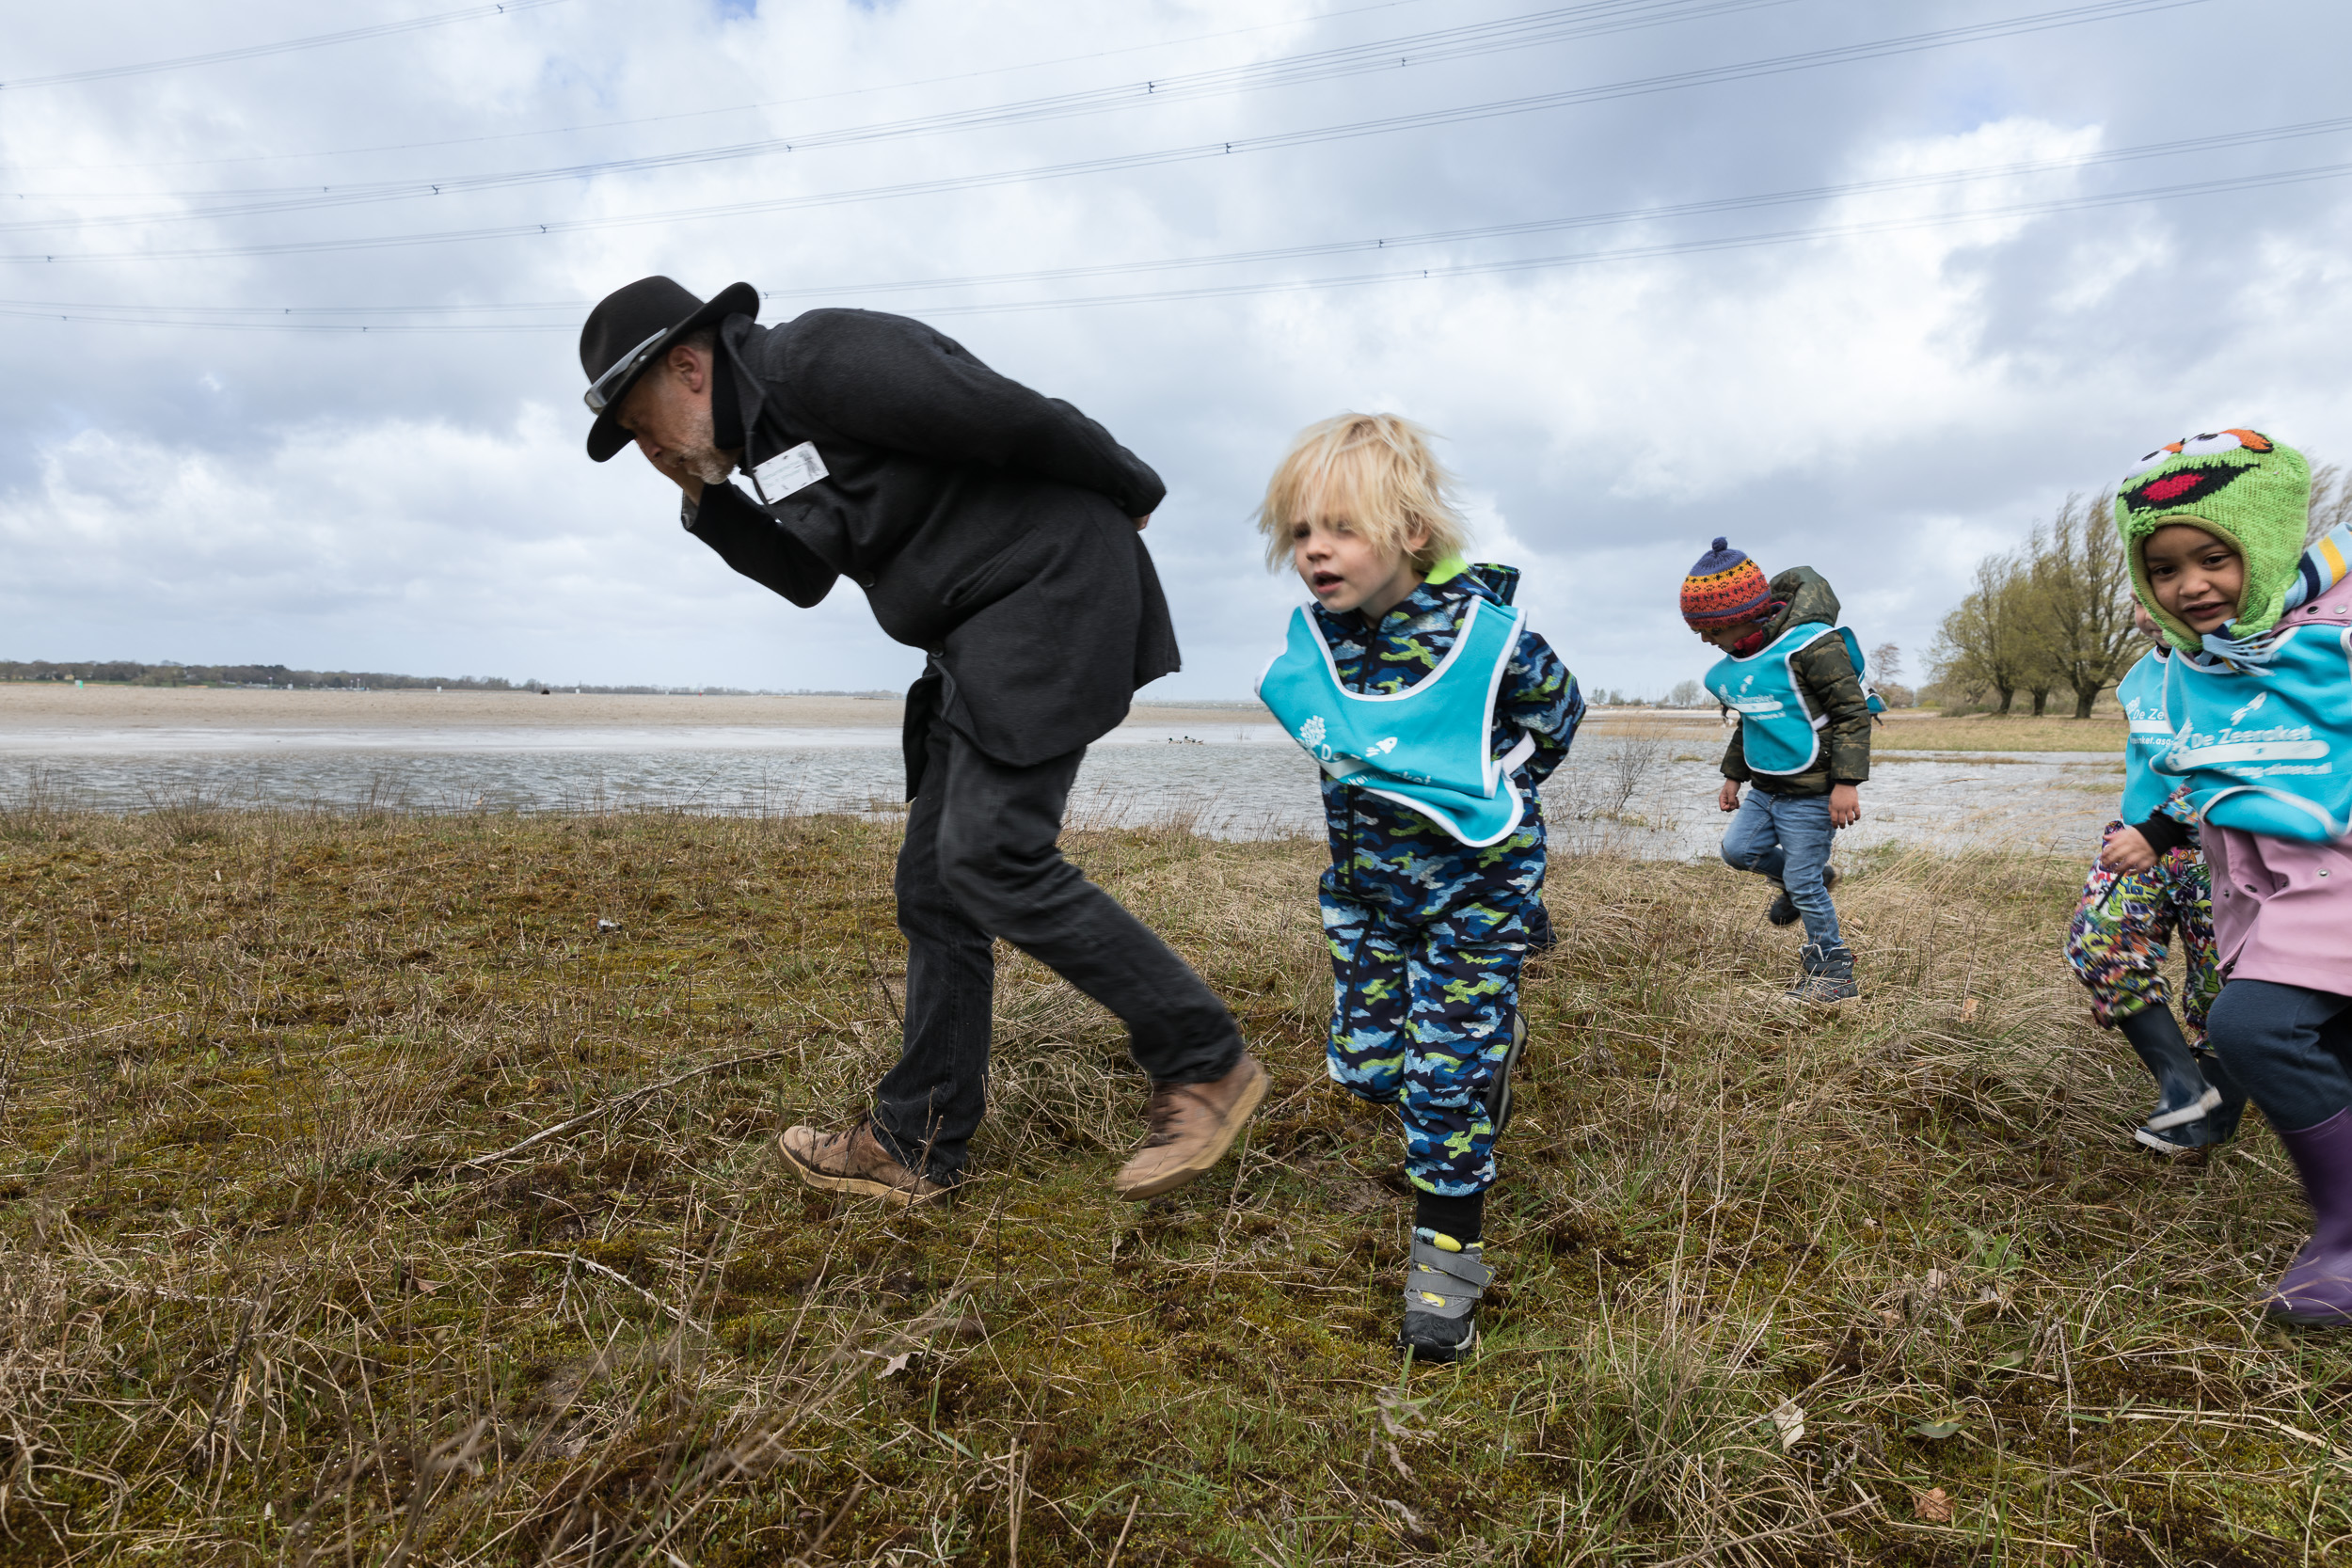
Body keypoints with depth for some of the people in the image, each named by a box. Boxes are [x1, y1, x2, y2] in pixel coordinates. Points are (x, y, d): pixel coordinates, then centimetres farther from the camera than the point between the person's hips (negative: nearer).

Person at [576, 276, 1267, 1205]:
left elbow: (1011, 417, -17)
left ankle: (1205, 1063, -5)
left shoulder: (814, 359, -14)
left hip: (1049, 589, -10)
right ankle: (915, 1147, 13)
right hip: (987, 639, 10)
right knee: (935, 883, 6)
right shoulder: (764, 425, 17)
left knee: (993, 860, -18)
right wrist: (703, 498, 13)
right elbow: (803, 578, 25)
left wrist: (1127, 491, -3)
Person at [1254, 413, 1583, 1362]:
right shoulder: (1311, 642, -9)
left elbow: (1556, 708, 0)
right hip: (1365, 885, 5)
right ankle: (1490, 1050, 42)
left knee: (1447, 1072, -4)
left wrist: (1494, 795, 0)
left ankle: (1448, 1254, 14)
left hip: (1475, 887, -5)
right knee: (1365, 1063, 10)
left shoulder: (1482, 635, -22)